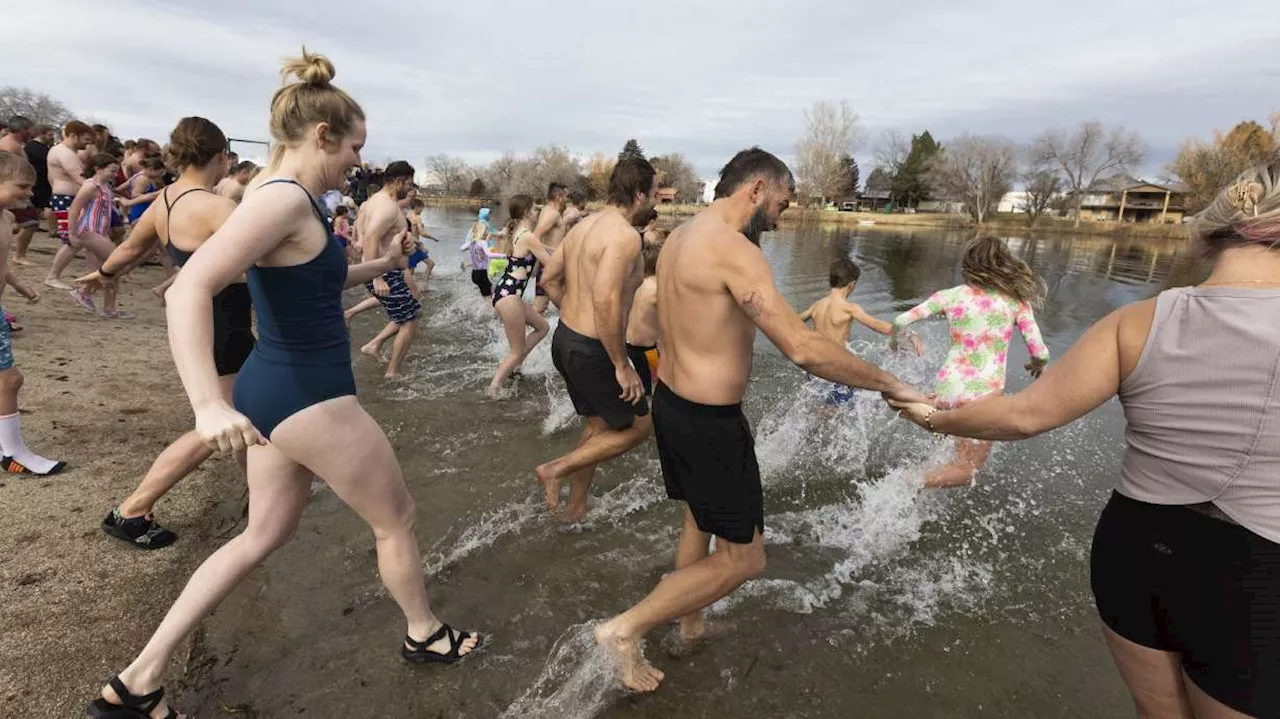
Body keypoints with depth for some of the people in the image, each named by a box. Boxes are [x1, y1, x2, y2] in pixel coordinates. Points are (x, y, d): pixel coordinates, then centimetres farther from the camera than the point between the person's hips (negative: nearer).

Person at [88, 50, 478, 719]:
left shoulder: (285, 199, 10)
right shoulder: (285, 198, -21)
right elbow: (189, 289, -33)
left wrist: (382, 264, 20)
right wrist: (208, 404, -42)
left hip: (277, 390, 10)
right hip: (308, 399, -10)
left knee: (264, 535, 21)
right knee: (397, 518, 11)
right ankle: (425, 634, 35)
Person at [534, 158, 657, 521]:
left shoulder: (585, 225, 9)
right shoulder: (625, 235, -20)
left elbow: (549, 279, 16)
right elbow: (606, 301, -31)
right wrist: (622, 365, -23)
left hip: (565, 339, 9)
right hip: (592, 352, -9)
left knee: (599, 425, 24)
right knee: (640, 425, 10)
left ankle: (577, 508, 37)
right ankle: (556, 470, 9)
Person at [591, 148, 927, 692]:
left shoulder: (680, 237, 8)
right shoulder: (733, 249, -22)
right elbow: (803, 349, -27)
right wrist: (890, 385, -16)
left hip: (670, 402, 10)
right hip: (709, 422, -10)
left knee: (700, 517, 29)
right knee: (742, 559, 6)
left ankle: (689, 623, 48)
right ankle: (625, 630, 13)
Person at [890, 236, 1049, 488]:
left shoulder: (950, 295, 0)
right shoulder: (1016, 301, -3)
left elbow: (901, 322, 0)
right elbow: (1040, 353, -3)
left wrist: (896, 342, 22)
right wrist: (1038, 365, 20)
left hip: (949, 385, 4)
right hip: (983, 394, -3)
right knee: (967, 470, 9)